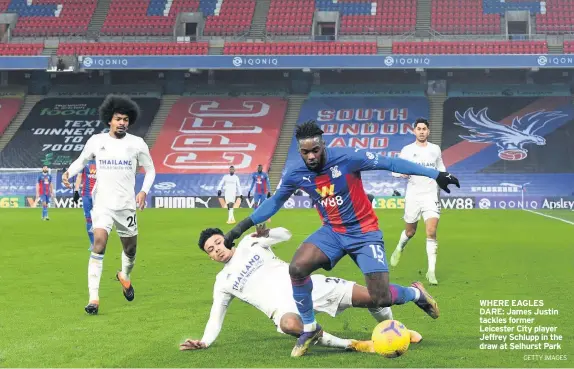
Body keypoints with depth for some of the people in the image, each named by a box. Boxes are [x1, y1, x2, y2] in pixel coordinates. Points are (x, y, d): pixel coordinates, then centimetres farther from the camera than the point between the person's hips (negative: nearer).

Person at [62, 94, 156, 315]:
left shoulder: (137, 144, -1)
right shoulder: (96, 141, 0)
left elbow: (150, 170, 8)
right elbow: (82, 160, 16)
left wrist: (144, 191, -8)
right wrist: (69, 172, -4)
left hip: (127, 205, 1)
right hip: (103, 204, -1)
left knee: (130, 248, 13)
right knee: (99, 243, -19)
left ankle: (125, 276, 48)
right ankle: (93, 298, -18)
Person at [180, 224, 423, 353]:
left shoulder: (249, 243, 15)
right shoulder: (222, 282, 16)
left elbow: (285, 235, 14)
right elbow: (216, 315, 14)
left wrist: (266, 233, -8)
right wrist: (204, 342, -3)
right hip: (283, 306, -1)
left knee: (371, 296, -11)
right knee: (290, 324, -44)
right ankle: (353, 345, -35)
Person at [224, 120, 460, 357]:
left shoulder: (347, 158, -21)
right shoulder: (295, 175, -9)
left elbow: (390, 163, -16)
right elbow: (274, 202, 9)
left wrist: (436, 175, -16)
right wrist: (243, 226, 6)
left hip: (365, 233, -3)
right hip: (332, 232, 3)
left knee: (381, 300, -10)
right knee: (297, 268, -24)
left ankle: (416, 293, 28)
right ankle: (309, 329, -2)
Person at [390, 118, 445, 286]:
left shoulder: (435, 149, 7)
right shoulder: (407, 150, 1)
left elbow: (441, 169, 22)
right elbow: (395, 170, 1)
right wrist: (402, 173, -20)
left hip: (431, 196, 0)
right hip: (412, 196, 0)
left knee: (431, 233, -13)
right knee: (410, 232, 13)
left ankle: (431, 271, -11)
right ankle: (399, 248, 48)